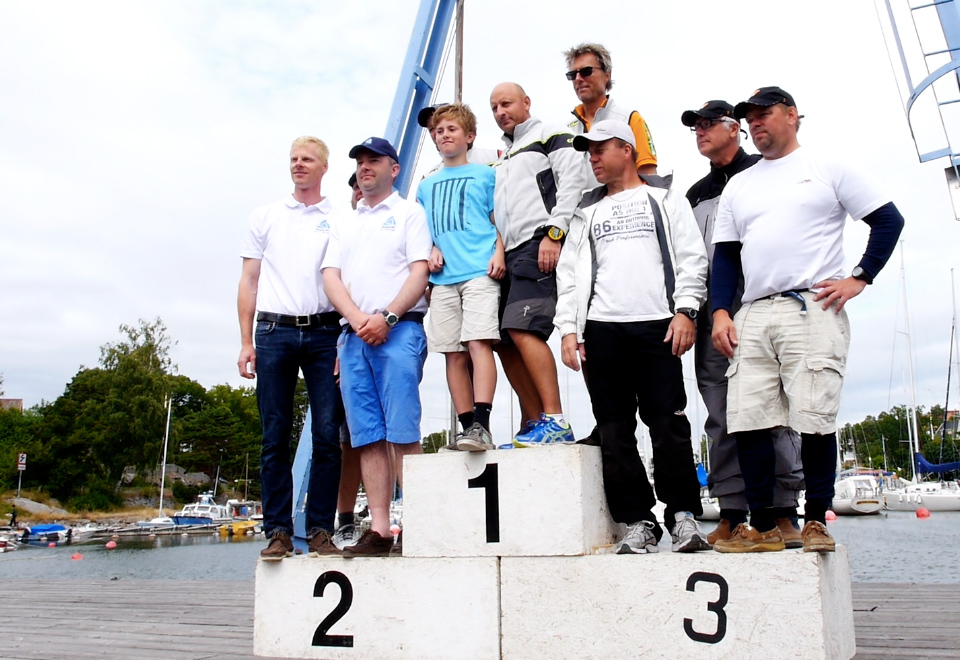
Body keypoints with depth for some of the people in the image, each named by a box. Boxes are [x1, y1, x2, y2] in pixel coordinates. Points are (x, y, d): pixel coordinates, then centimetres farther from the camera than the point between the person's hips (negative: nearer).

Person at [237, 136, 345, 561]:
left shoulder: (340, 221, 11)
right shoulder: (266, 217, 16)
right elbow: (249, 281, 13)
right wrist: (246, 342, 4)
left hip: (324, 333, -1)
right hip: (274, 332, 1)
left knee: (327, 437, -3)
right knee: (275, 439, 1)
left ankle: (320, 530, 4)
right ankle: (278, 532, 7)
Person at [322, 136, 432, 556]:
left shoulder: (410, 213, 11)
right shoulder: (345, 225, 25)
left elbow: (420, 271, -2)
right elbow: (331, 277, 12)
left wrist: (387, 318, -15)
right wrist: (358, 320, -7)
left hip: (399, 330, -5)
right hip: (353, 334, 5)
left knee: (403, 434, -10)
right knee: (368, 437, 1)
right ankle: (378, 529, 3)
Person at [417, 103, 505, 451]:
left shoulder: (485, 175, 12)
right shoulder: (426, 186, 23)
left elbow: (499, 221, 6)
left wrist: (499, 252, -11)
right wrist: (431, 250, 5)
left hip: (480, 272, -4)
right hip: (443, 278, 5)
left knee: (479, 342, -18)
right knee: (454, 353, 0)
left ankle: (481, 425, -23)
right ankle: (467, 427, 4)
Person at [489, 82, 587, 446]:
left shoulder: (551, 137, 7)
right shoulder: (501, 159, 30)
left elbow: (573, 182, -8)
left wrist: (553, 232, -17)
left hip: (538, 247, -8)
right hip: (510, 255, 8)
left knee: (522, 330, -22)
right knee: (505, 343, 3)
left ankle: (556, 423, -20)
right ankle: (536, 426, 9)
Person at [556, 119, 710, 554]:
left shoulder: (664, 199, 15)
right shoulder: (587, 211, 22)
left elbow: (691, 257, 6)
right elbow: (571, 271, 16)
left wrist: (685, 310, -7)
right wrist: (568, 327, 5)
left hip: (657, 325, -3)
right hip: (602, 329, 3)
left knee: (668, 423, -7)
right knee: (614, 430, 0)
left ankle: (683, 515, 5)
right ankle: (638, 522, 6)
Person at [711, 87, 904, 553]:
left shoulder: (827, 169, 10)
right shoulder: (738, 186, 22)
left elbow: (888, 219, 7)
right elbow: (725, 254, 18)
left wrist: (859, 278, -3)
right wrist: (720, 311, 5)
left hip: (813, 310, -4)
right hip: (752, 317, 4)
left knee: (814, 418, -9)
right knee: (746, 421, -4)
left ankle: (815, 521, 7)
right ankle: (763, 528, 5)